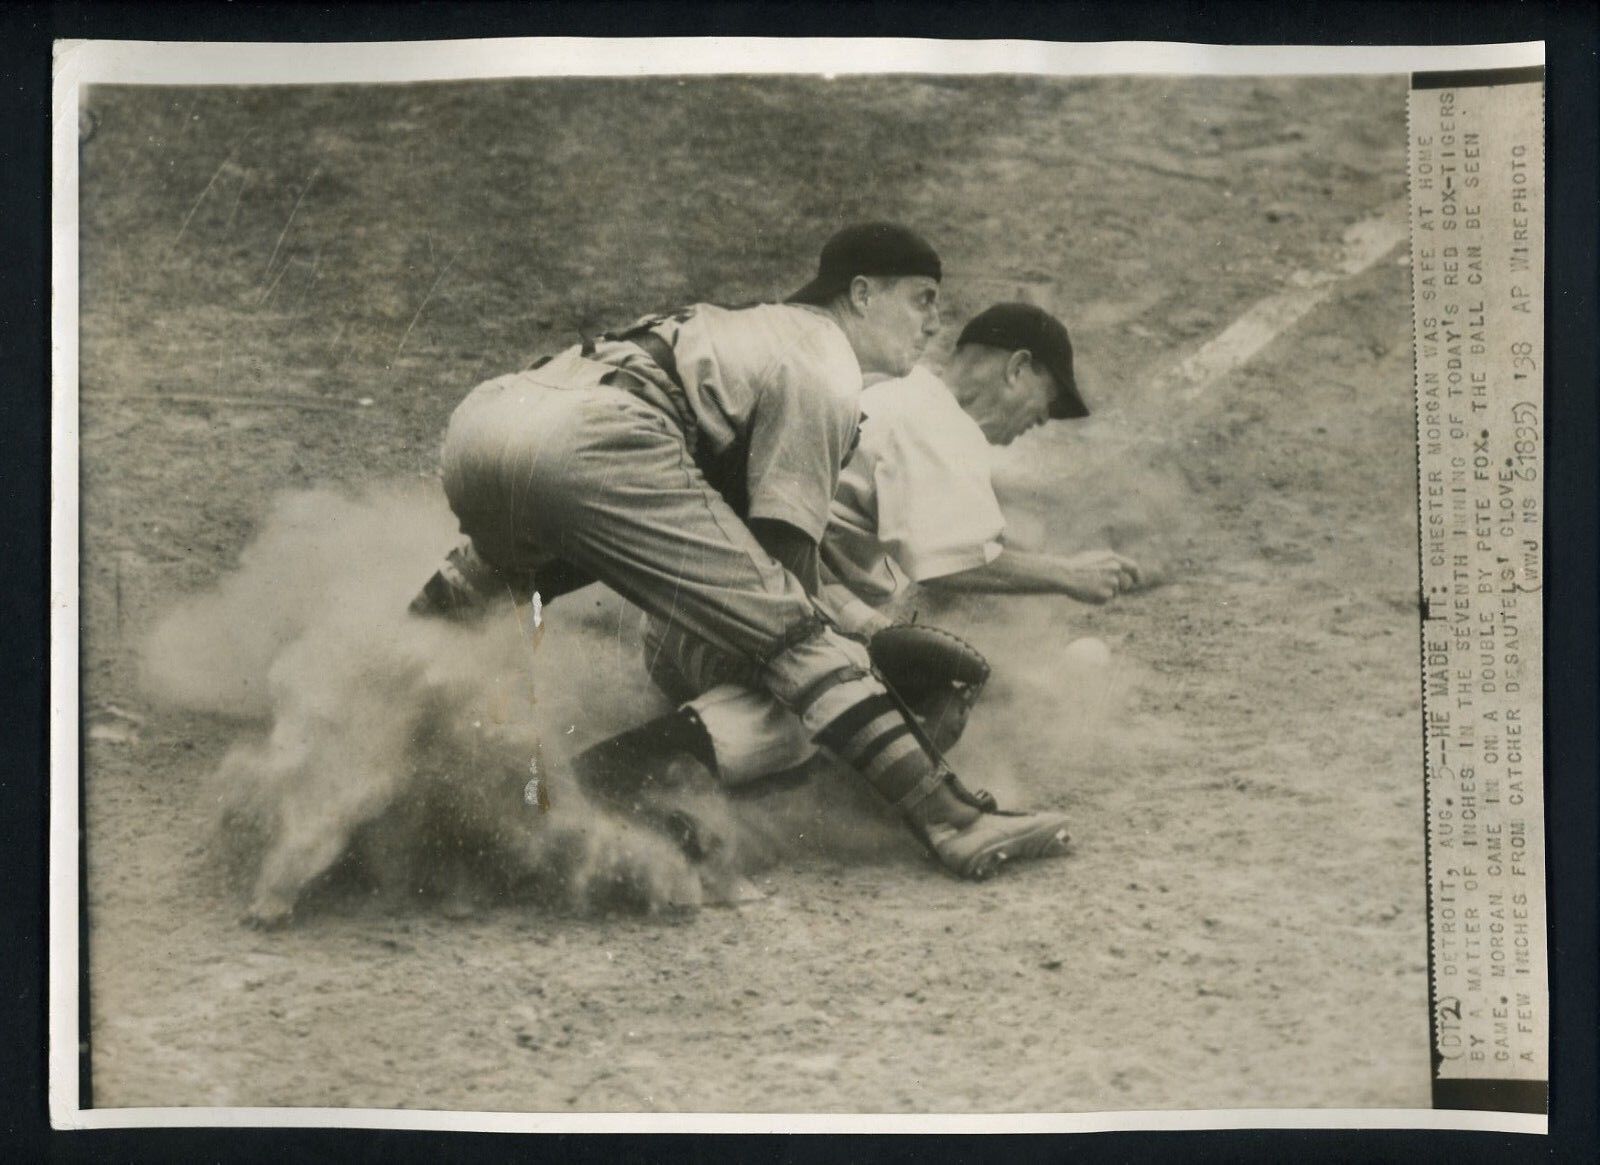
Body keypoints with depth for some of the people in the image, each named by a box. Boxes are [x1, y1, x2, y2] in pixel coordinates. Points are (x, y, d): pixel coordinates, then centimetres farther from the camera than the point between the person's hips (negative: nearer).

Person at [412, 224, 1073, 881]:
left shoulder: (763, 329, 37)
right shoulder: (825, 375, 11)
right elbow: (785, 550, 3)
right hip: (585, 442, -9)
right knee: (789, 632, -9)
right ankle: (953, 824, -15)